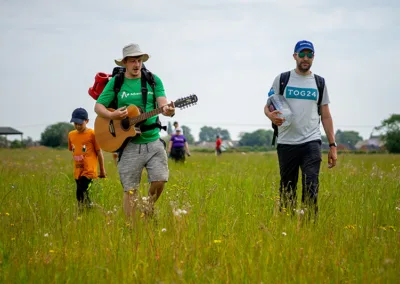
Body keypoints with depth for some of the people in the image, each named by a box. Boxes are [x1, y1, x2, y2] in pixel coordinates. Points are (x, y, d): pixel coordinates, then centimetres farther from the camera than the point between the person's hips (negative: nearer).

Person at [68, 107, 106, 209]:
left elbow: (99, 152, -2)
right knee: (80, 194, 8)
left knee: (81, 193, -19)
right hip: (77, 172, 6)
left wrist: (102, 170, 2)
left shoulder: (92, 134, -8)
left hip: (89, 170, -6)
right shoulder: (71, 135, 8)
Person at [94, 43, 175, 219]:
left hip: (153, 141, 2)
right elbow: (98, 106, 4)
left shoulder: (153, 80, 8)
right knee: (130, 189, -1)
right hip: (129, 144, -2)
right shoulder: (115, 82, 3)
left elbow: (162, 102, -3)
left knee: (160, 180, -5)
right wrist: (111, 115, -17)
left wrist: (167, 110, -27)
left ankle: (148, 211, 23)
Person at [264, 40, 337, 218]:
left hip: (311, 142, 0)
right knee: (287, 188, 4)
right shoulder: (282, 79, 7)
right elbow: (268, 106, 6)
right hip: (286, 142, 0)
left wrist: (332, 145, 8)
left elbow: (326, 116, 14)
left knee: (311, 187, -13)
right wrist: (271, 115, -19)